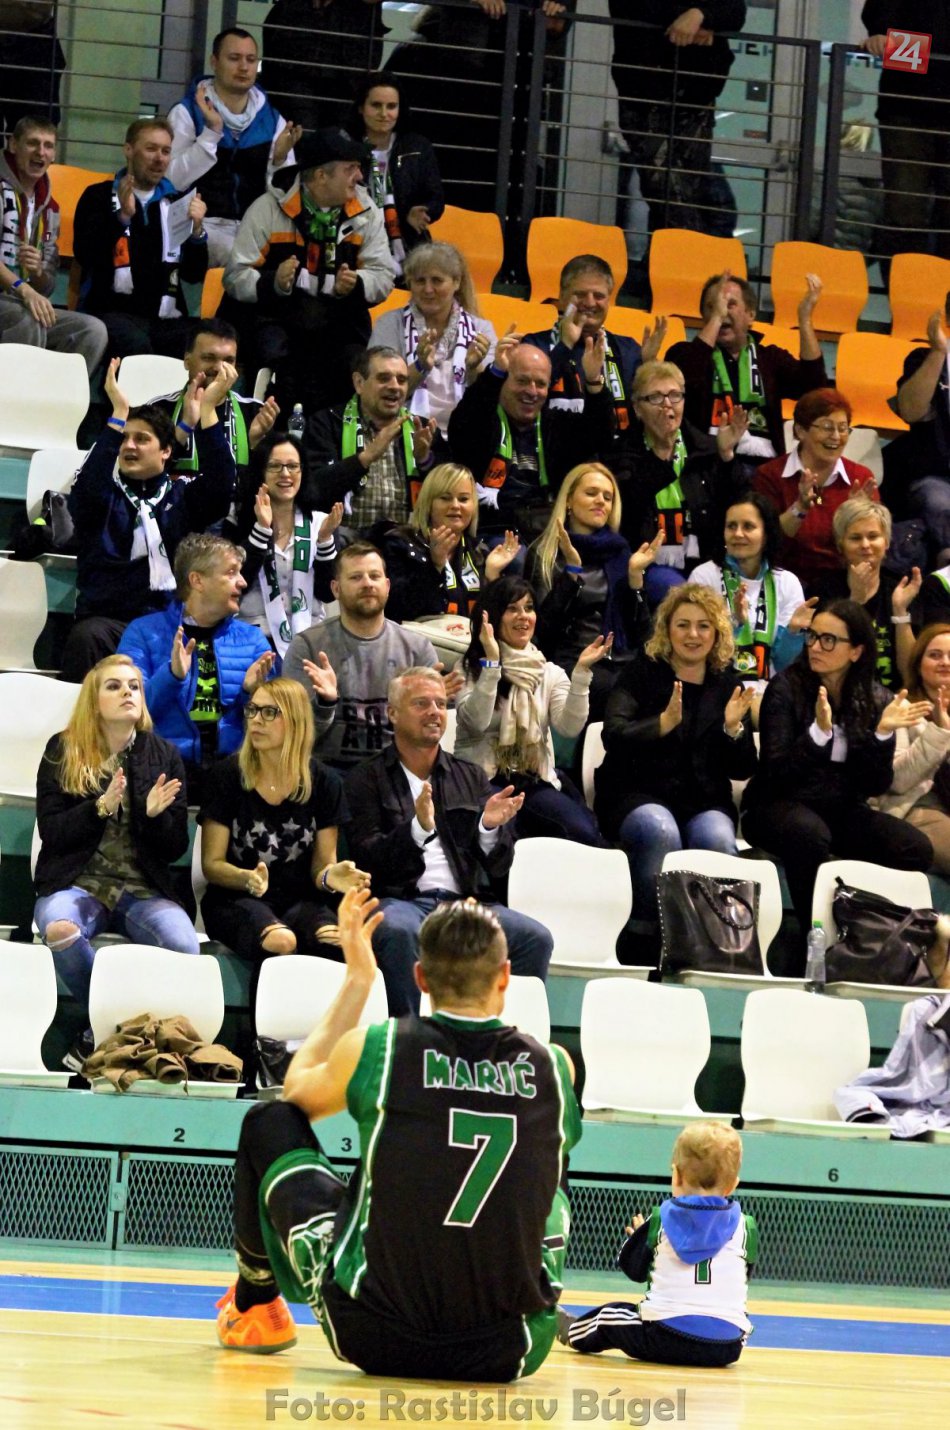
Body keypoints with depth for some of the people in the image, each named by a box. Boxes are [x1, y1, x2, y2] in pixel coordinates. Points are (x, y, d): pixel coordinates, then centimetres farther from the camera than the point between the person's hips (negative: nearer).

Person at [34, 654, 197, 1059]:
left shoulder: (164, 756, 10)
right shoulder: (62, 751, 6)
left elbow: (176, 848, 9)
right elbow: (50, 831, 1)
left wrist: (156, 814, -13)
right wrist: (101, 807, -15)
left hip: (144, 889, 1)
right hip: (77, 884, -1)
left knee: (183, 943, -32)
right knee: (59, 928, -38)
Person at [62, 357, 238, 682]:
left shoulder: (182, 497, 18)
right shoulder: (102, 496, 13)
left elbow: (220, 482, -1)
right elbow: (90, 482, -11)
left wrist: (208, 408, -8)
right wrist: (119, 412, -16)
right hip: (109, 617, -1)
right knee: (88, 638, -36)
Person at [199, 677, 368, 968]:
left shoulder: (323, 782, 4)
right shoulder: (225, 775, -1)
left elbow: (321, 865, 8)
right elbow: (211, 864, -2)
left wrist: (329, 876, -18)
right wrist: (248, 879, -24)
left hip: (299, 900, 2)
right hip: (235, 899, -2)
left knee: (336, 940, -33)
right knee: (280, 941, -37)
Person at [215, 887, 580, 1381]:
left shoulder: (374, 1048, -7)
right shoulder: (554, 1068, -4)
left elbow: (298, 1089, 17)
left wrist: (358, 980, 25)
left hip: (372, 1336, -1)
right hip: (507, 1354, 1)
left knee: (268, 1124, 20)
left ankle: (252, 1308, 42)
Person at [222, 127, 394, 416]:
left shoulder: (366, 213, 7)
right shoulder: (267, 210, -3)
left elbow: (382, 278, 5)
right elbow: (236, 277, -6)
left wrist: (351, 286, -17)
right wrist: (274, 283, -26)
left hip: (338, 315, 3)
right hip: (271, 313, -3)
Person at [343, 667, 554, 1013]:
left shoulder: (471, 778, 21)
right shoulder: (366, 780, 9)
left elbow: (499, 867, 15)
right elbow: (366, 859, -5)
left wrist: (490, 828, -8)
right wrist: (418, 829, -22)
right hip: (399, 900, -4)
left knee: (535, 938, -22)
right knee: (400, 930, -38)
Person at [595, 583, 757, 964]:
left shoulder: (728, 684, 13)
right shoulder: (641, 673, 5)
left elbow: (742, 770, 11)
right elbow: (614, 735, -11)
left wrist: (733, 728, -9)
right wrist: (664, 722, -27)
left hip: (705, 801, 2)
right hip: (636, 795, -2)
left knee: (717, 839, -32)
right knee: (659, 831, -36)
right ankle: (642, 949, -25)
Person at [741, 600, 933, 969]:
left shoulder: (876, 700, 2)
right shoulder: (786, 688, -7)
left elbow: (875, 786, 0)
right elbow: (776, 772, -14)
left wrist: (883, 733, -17)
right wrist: (818, 732, -29)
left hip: (842, 810, 4)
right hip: (781, 804, -4)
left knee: (916, 849, -24)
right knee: (809, 835, -40)